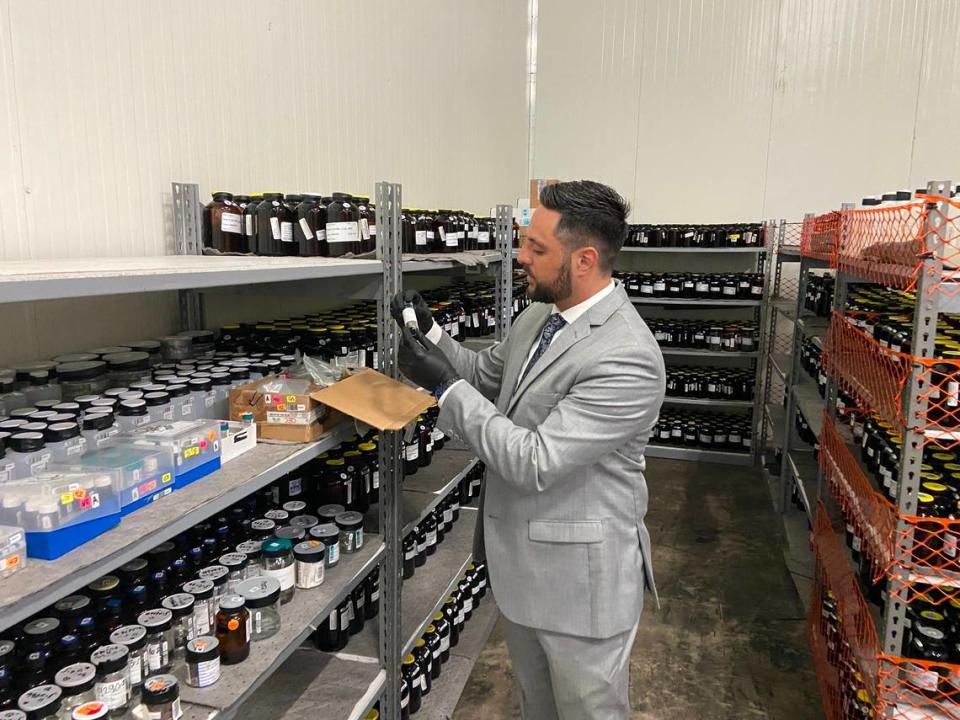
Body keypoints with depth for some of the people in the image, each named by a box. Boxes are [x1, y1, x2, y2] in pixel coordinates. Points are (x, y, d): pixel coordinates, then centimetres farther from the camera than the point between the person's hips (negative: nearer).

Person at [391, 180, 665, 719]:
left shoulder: (627, 358, -29)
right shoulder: (540, 314, 0)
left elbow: (534, 463, -29)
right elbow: (486, 377, 14)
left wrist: (444, 384, -24)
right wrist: (433, 336, -4)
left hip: (581, 573, -8)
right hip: (522, 560, 8)